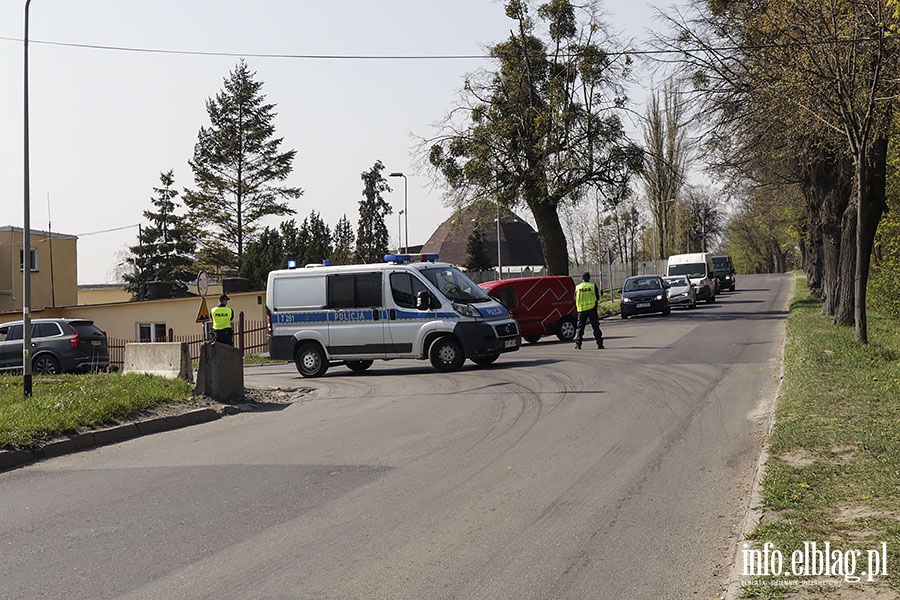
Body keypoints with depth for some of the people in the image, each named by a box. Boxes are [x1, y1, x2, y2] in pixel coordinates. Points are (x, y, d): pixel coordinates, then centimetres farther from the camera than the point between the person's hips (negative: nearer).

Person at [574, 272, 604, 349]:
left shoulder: (577, 287, 2)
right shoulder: (593, 285, -2)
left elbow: (575, 299, 3)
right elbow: (597, 297, 1)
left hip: (581, 309, 1)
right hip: (592, 308, -1)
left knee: (580, 327, 6)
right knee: (595, 326, 6)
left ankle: (578, 344, -3)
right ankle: (599, 343, 5)